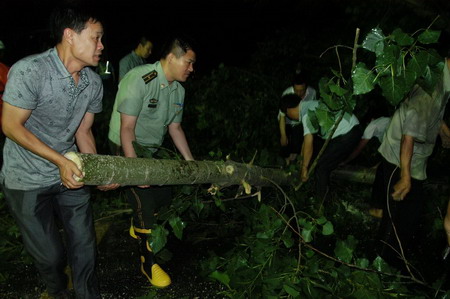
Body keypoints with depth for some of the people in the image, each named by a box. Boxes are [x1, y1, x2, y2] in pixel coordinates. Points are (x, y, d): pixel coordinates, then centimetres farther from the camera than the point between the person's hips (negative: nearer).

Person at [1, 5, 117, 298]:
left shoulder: (93, 82, -4)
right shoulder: (29, 71, -23)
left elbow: (83, 131, 5)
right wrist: (60, 161, -22)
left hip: (70, 174, 5)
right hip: (27, 181, -4)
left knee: (85, 247, 9)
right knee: (51, 255, 8)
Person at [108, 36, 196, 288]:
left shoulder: (178, 89, 1)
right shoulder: (140, 79, -25)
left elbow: (175, 127, 9)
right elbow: (127, 128, -28)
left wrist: (191, 163, 7)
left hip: (153, 149, 8)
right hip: (128, 148, -8)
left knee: (165, 195, 15)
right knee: (145, 201, -8)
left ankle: (138, 228, 43)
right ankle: (148, 262, 12)